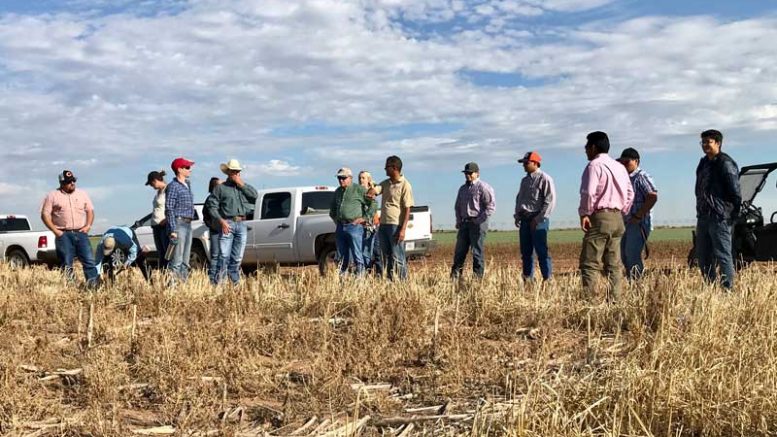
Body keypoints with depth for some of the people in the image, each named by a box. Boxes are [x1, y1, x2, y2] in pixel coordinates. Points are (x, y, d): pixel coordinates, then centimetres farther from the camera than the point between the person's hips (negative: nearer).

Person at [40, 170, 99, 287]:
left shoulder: (82, 194, 13)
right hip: (63, 234, -2)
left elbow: (90, 210, 16)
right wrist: (55, 231, -8)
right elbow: (45, 215, 1)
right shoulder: (52, 196, 4)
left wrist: (88, 226, 1)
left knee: (89, 260, -7)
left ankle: (94, 284, -8)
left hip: (81, 233, 2)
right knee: (66, 264, -1)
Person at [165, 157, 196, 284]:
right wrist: (173, 230, -20)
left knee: (185, 259, 10)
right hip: (178, 223, -9)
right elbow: (169, 209, -14)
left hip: (188, 225, 9)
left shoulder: (187, 184, 17)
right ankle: (172, 283, -12)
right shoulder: (173, 186, -9)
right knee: (177, 259, -12)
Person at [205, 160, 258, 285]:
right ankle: (218, 283, -10)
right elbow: (211, 206, -1)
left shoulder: (243, 187, 19)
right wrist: (221, 221, -12)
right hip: (227, 224, -4)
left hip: (242, 224, 4)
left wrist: (241, 183, -2)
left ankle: (235, 282, 13)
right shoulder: (220, 188, 6)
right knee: (224, 256, -11)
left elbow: (255, 195, 1)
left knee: (237, 258, 7)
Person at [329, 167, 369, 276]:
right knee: (342, 255, 10)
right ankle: (342, 275, 16)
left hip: (354, 226, -7)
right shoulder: (338, 191, 19)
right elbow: (332, 208, 35)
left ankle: (360, 274, -4)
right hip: (340, 227, 7)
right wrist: (334, 218, 21)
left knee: (356, 254, -7)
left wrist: (364, 218, -8)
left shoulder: (359, 189, -3)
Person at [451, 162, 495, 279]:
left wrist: (479, 220, -14)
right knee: (459, 251, 5)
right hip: (464, 224, 7)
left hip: (478, 224, -7)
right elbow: (457, 206, 26)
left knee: (477, 252, -5)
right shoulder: (463, 188, 18)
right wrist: (458, 220, 12)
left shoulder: (483, 187, -5)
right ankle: (454, 277, 9)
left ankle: (478, 277, 1)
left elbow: (491, 206, -12)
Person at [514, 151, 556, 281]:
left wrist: (538, 219, -16)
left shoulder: (544, 179, -6)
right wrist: (517, 215, 11)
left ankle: (547, 279, -7)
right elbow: (519, 198, 26)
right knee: (526, 252, 8)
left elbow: (550, 202, -13)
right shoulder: (524, 180, 19)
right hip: (525, 220, 8)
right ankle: (527, 279, 13)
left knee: (542, 251, -10)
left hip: (538, 220, -8)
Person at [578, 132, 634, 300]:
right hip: (617, 219, 8)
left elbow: (588, 192, -19)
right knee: (614, 263, 9)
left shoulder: (594, 165, -8)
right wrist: (621, 212, 20)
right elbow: (630, 194, 18)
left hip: (599, 217, -8)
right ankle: (614, 299, 8)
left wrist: (584, 213, -11)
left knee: (590, 263, -10)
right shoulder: (619, 167, 18)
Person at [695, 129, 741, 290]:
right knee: (703, 256, 12)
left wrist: (733, 214, -11)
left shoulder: (725, 163, -9)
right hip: (703, 216, 9)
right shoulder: (704, 163, 17)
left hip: (719, 217, -9)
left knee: (723, 255, -7)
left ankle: (728, 288, -4)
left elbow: (735, 192, -12)